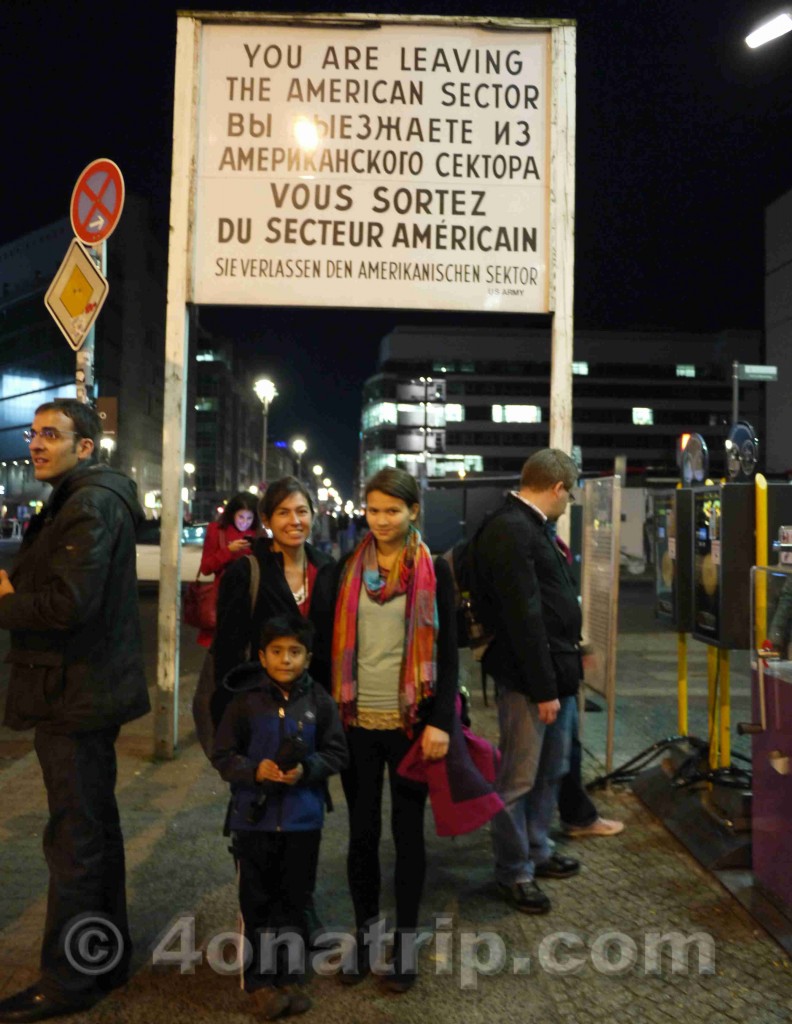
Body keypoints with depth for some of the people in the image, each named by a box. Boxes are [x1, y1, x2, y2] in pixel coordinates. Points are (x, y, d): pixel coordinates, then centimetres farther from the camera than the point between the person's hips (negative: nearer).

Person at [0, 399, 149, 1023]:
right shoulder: (84, 500, 15)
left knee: (75, 838, 1)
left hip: (77, 696, -10)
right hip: (88, 689, 10)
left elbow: (68, 603, -27)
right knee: (96, 827, 19)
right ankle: (108, 954, 33)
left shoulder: (91, 503, -17)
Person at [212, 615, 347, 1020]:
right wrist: (255, 771, -21)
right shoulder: (245, 701, -8)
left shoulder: (319, 701, -4)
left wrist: (306, 770, -18)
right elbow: (223, 755, -4)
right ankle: (261, 980, 26)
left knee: (294, 900, 14)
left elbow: (336, 753, 0)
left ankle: (290, 976, 30)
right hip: (254, 818, -1)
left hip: (304, 819, 1)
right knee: (257, 902, 11)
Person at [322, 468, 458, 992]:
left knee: (408, 830, 9)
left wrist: (441, 721, -11)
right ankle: (365, 932, 28)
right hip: (356, 720, 2)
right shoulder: (348, 567, 4)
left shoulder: (433, 570, -2)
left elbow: (447, 650, -3)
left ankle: (407, 939, 25)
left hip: (411, 721, -2)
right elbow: (333, 641, 7)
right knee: (362, 831, 11)